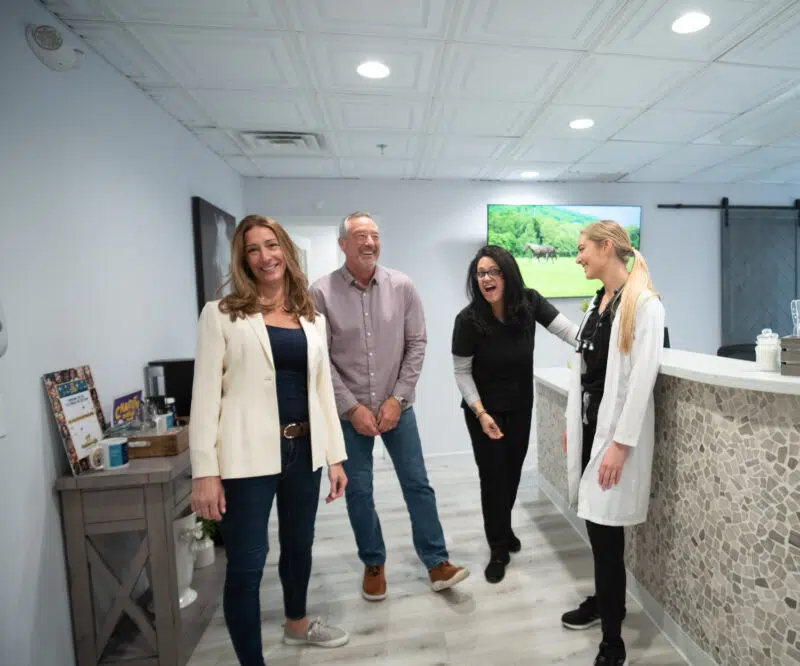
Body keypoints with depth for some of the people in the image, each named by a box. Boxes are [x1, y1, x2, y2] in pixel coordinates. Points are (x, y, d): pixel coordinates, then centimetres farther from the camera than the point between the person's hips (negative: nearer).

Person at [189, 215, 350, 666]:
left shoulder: (312, 318, 9)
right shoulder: (221, 315, -3)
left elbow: (323, 389, 9)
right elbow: (206, 393, -7)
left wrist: (335, 455, 7)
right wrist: (205, 471, -12)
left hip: (304, 450, 5)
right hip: (248, 456, -4)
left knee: (299, 545, 23)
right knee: (246, 566, 5)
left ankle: (297, 623, 50)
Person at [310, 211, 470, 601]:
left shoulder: (402, 287, -4)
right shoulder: (322, 293, -10)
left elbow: (416, 344, -2)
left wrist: (397, 399, -8)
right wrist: (352, 407, -12)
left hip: (396, 405, 1)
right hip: (348, 410, -1)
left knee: (418, 485, 9)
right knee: (358, 492, 12)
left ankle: (437, 563, 27)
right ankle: (373, 564, 34)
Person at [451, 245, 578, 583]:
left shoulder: (529, 302, -13)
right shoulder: (468, 319, -21)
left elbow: (568, 330, -21)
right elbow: (462, 372, -15)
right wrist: (481, 413, -21)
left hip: (520, 406, 4)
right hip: (484, 409, -3)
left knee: (513, 471, 19)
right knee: (493, 476, 4)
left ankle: (503, 528, 46)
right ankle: (498, 549, 26)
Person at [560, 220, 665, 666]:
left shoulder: (645, 304, -12)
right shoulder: (598, 301, 12)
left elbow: (642, 378, -18)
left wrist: (620, 442, -20)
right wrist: (573, 423, 16)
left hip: (617, 428, -7)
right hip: (590, 421, 7)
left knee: (606, 527, 0)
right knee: (596, 522, 17)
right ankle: (605, 600, 39)